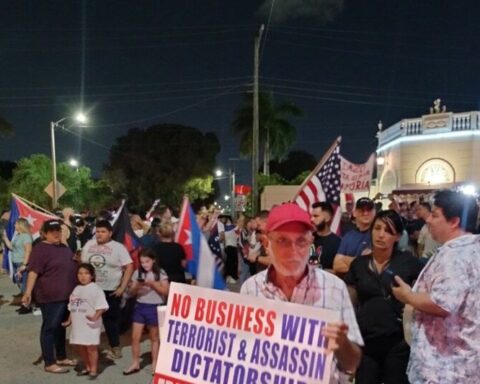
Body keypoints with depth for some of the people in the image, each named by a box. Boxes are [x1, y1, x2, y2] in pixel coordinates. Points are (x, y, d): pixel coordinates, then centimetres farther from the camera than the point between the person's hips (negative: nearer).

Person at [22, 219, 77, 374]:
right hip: (50, 297, -8)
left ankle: (61, 357, 28)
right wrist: (28, 292, -27)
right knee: (50, 328, -1)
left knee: (61, 327, 17)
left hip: (66, 295, 8)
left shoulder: (64, 247, 12)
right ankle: (49, 363, 7)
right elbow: (33, 272, -19)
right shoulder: (40, 249, -12)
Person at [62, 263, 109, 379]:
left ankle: (94, 370, 10)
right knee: (81, 347, 14)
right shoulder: (76, 289, 12)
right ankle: (87, 367, 30)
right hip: (78, 325, 7)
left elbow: (101, 306, -18)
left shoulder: (95, 289, -11)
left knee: (91, 347, -2)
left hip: (91, 324, -7)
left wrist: (95, 317, -30)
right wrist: (69, 321, 17)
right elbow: (72, 307, 20)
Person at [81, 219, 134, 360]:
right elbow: (82, 264, 12)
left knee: (111, 319, 4)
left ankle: (115, 347, 16)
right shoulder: (89, 245, 4)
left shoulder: (118, 247, -8)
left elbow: (129, 267, -10)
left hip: (111, 290, -4)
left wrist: (122, 287, -14)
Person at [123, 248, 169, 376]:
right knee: (135, 337, 3)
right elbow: (131, 292, 4)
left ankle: (154, 364, 19)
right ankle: (135, 363, 16)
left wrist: (153, 284, -20)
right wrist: (137, 286, -17)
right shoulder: (137, 273, 3)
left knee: (154, 337, 8)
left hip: (155, 307, -3)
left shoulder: (160, 273, -5)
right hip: (140, 306, 3)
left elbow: (166, 291, -9)